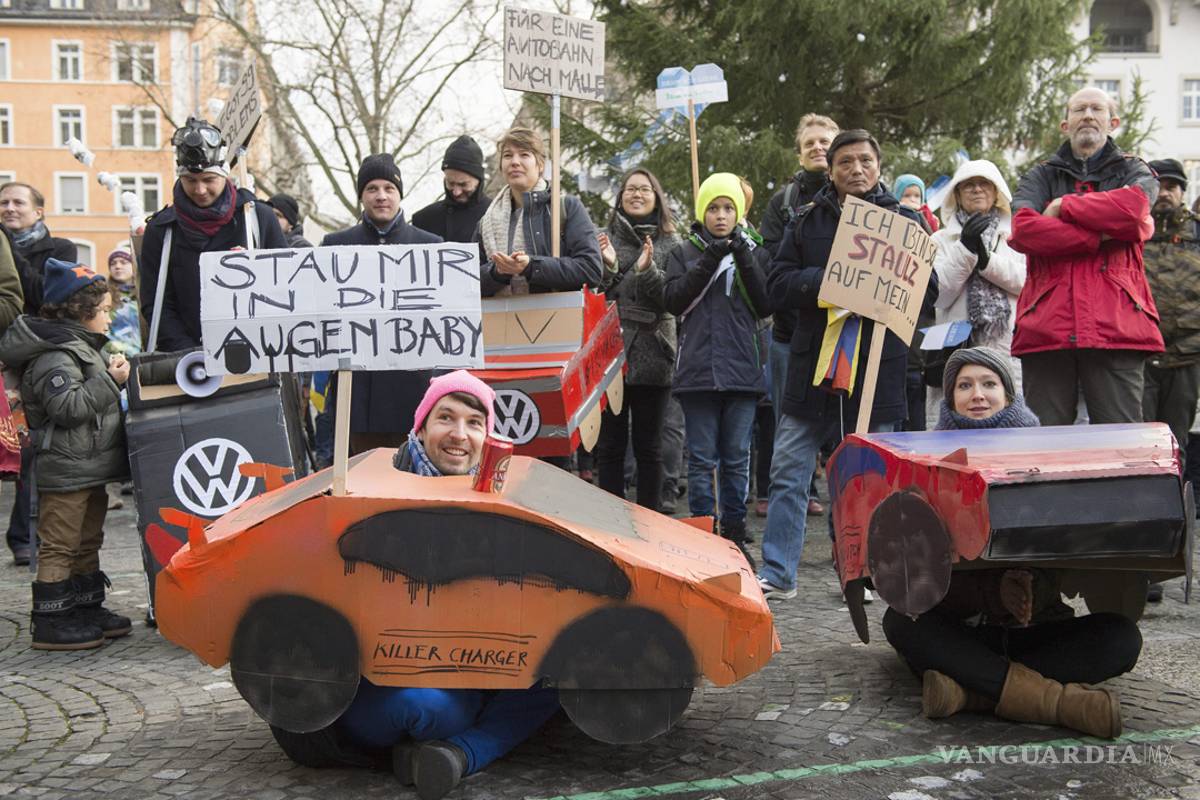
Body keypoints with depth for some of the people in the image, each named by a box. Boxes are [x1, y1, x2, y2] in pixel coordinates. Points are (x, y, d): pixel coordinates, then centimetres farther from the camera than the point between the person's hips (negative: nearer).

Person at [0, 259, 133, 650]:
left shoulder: (81, 347, 15)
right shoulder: (53, 356, -18)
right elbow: (70, 406, -28)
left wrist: (112, 371, 10)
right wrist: (111, 380, -21)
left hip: (89, 468, 11)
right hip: (64, 470, -11)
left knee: (87, 542, 18)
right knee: (59, 546, -3)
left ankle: (87, 607, 29)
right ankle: (49, 621, 4)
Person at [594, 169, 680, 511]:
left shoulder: (669, 243, 7)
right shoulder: (606, 239, 10)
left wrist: (647, 271, -18)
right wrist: (609, 267, -11)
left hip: (652, 353, -1)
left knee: (649, 446, 6)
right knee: (609, 445, 4)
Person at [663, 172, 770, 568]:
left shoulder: (754, 253, 12)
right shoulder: (685, 253, 10)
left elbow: (766, 307, 2)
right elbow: (673, 300, -3)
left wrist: (746, 263, -10)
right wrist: (706, 262, -12)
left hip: (742, 370, 1)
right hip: (697, 369, -1)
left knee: (737, 458, 6)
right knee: (702, 458, 2)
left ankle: (734, 535, 14)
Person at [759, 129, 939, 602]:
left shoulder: (905, 222, 6)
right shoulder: (807, 221, 10)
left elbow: (926, 293, 2)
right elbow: (778, 284, 3)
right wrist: (824, 281, -16)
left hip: (876, 369, -1)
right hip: (812, 365, 2)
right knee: (788, 472, 1)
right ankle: (776, 575, 8)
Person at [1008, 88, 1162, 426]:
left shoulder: (1133, 172, 18)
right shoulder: (1040, 177, 18)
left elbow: (1134, 208, -9)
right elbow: (1021, 228, -5)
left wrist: (1063, 206, -1)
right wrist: (1098, 237, -8)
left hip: (1115, 327, -1)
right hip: (1047, 326, 1)